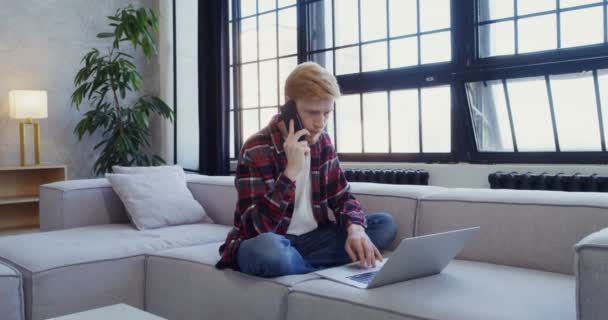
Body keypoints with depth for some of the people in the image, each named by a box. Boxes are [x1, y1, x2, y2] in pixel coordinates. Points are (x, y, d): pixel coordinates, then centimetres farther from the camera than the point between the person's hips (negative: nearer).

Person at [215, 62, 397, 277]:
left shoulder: (322, 142, 3)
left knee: (385, 224, -7)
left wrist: (355, 229, -15)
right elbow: (257, 229, -24)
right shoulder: (256, 150, -17)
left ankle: (296, 268, -15)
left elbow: (342, 196, 8)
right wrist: (291, 171, -32)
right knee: (265, 248, -41)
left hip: (313, 238, 6)